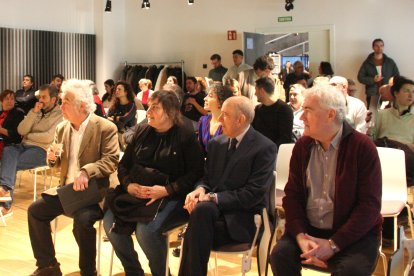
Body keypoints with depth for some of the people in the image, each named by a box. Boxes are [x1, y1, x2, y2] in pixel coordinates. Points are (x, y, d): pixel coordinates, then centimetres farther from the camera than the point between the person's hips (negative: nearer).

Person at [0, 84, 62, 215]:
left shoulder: (60, 114, -2)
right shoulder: (35, 111, 19)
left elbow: (48, 137, -15)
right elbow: (21, 130, 6)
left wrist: (29, 136, 0)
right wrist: (33, 113, -4)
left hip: (42, 150, -5)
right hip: (25, 146, 5)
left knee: (11, 163, -26)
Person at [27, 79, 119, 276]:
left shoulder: (106, 128, -11)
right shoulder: (62, 128, 10)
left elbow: (111, 160, -19)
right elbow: (59, 163, 18)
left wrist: (86, 171, -33)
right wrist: (52, 157, -6)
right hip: (67, 189, 7)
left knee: (82, 219, -32)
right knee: (35, 210, -7)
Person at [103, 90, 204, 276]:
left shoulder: (186, 137, -2)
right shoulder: (141, 132, 14)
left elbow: (195, 173, -8)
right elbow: (123, 164, 16)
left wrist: (167, 190, -18)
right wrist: (128, 184, -5)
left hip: (170, 197, -5)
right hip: (135, 193, 6)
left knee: (146, 229, -31)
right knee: (110, 223, -18)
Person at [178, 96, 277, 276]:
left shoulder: (265, 148, -8)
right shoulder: (216, 143, 13)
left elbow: (254, 194, -15)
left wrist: (213, 198, -19)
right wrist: (200, 190, -9)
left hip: (244, 218, -4)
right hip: (213, 210, 5)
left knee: (202, 209, -32)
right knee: (201, 209, -31)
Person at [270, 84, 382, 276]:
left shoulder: (363, 147, -9)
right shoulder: (302, 146, 4)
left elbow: (370, 205, -12)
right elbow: (292, 195, 3)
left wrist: (333, 245, -19)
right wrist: (301, 236, -14)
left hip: (354, 234, -3)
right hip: (309, 229, 4)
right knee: (280, 254, -21)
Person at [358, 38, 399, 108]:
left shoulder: (390, 62, 11)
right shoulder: (367, 63, 7)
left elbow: (397, 76, 13)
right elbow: (360, 77, 5)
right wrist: (373, 80, -11)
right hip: (372, 95, -1)